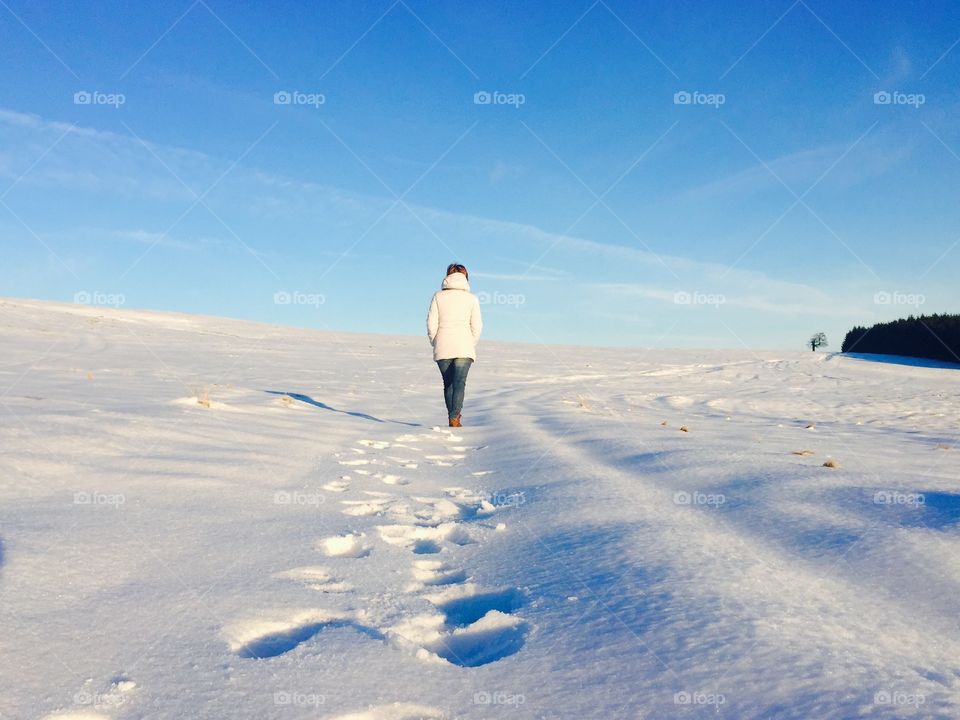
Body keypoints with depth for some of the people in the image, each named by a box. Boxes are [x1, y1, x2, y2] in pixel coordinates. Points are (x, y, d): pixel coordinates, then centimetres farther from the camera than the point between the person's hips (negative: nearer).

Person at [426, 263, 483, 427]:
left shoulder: (438, 296, 4)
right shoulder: (471, 298, 4)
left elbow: (431, 324, 0)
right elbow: (476, 326, -1)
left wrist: (435, 344, 10)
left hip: (443, 347, 1)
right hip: (464, 347, -1)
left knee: (448, 383, 14)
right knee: (459, 383, -3)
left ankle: (452, 417, 18)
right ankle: (455, 418, -17)